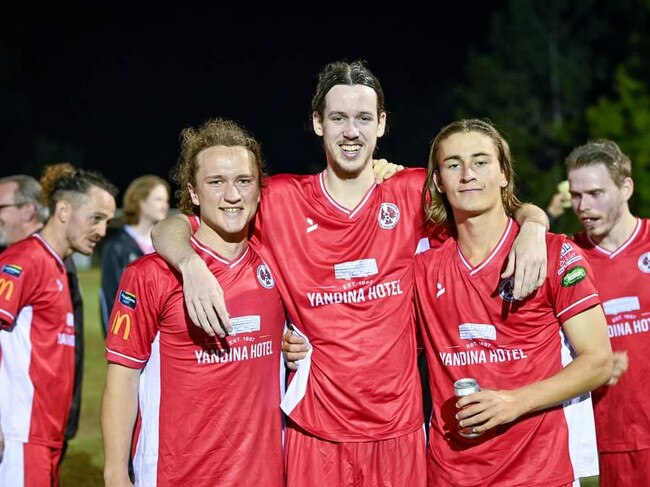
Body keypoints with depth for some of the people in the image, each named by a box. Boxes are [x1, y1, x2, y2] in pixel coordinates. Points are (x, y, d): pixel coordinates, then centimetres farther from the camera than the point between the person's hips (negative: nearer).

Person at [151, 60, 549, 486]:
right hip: (316, 433, -1)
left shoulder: (412, 194, 2)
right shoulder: (281, 200, -1)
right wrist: (192, 264, -22)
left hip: (398, 431, 1)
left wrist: (532, 227, -14)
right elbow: (172, 228, 0)